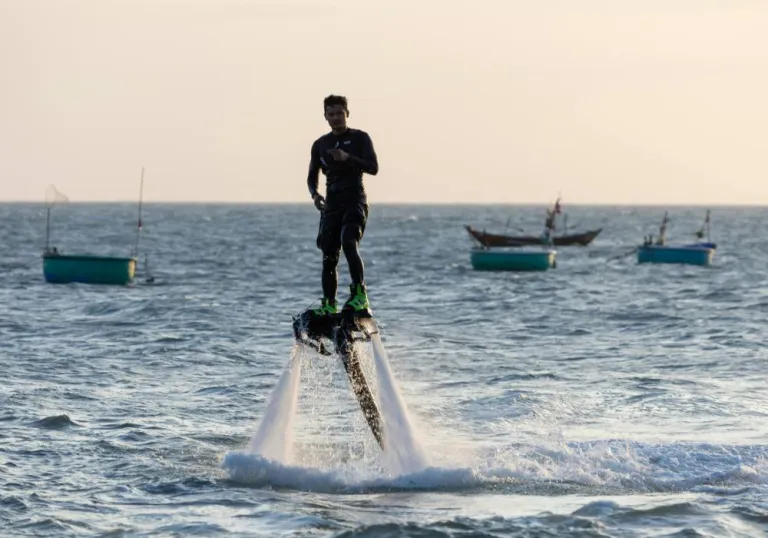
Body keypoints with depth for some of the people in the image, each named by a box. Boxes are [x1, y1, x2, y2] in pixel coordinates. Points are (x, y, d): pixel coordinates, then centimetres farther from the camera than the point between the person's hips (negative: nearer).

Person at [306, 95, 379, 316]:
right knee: (328, 256, 1)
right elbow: (312, 175, 21)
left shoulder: (360, 138, 2)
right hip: (331, 204, 5)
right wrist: (314, 193, -1)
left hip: (355, 200, -5)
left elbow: (373, 168, -8)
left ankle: (360, 293, -24)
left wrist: (348, 158, -22)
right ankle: (329, 304, 7)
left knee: (349, 243, -27)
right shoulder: (320, 144, 15)